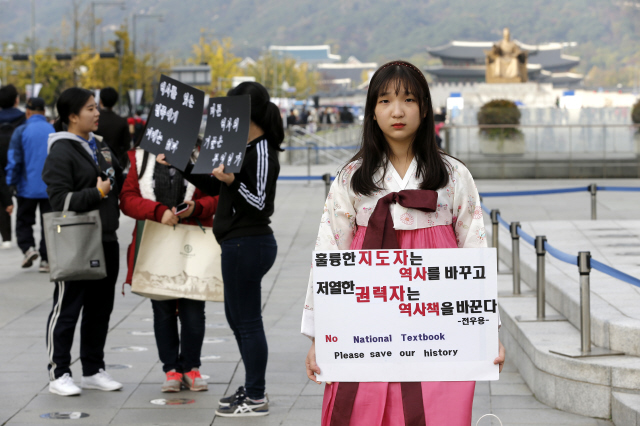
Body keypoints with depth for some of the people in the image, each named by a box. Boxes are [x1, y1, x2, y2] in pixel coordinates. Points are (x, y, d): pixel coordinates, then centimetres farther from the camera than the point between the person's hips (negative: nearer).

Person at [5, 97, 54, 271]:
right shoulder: (55, 131, -1)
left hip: (27, 187, -1)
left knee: (24, 221, 14)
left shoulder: (21, 131, -7)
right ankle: (46, 259, 5)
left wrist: (11, 183, 3)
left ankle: (28, 247, -6)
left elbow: (14, 159, -6)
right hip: (51, 188, 1)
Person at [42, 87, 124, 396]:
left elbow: (118, 183, 25)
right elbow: (59, 199, -19)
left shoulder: (99, 146, 15)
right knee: (67, 308, 0)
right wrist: (96, 193, -23)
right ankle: (58, 374, 8)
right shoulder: (61, 152, -12)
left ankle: (93, 370, 24)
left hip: (105, 240, 8)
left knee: (100, 308, 13)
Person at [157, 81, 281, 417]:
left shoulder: (261, 152, -15)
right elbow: (213, 187, 19)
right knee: (237, 318, 17)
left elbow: (260, 203, -19)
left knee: (248, 321, -3)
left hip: (248, 245, -10)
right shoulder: (243, 147, 14)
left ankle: (256, 399, 6)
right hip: (240, 243, 10)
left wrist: (232, 182, -32)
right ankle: (252, 388, 27)